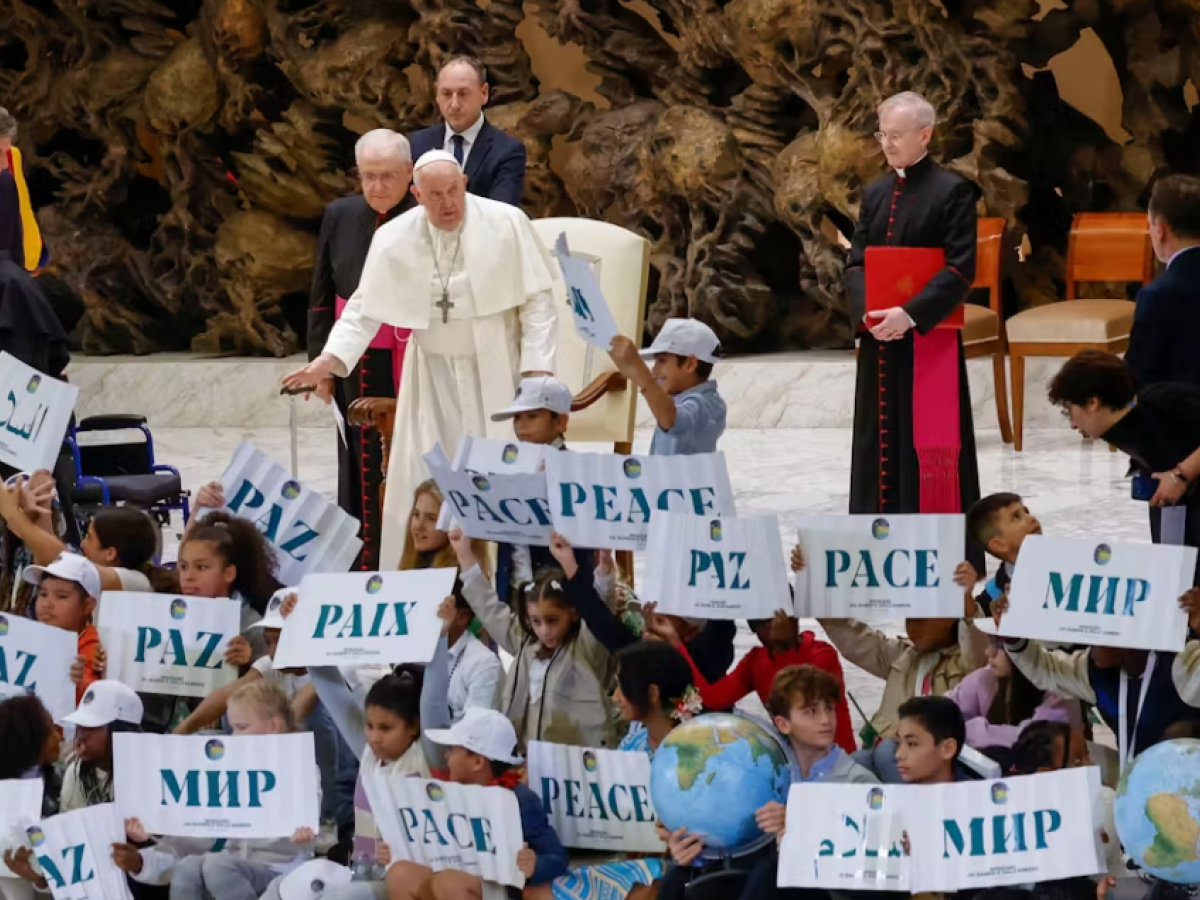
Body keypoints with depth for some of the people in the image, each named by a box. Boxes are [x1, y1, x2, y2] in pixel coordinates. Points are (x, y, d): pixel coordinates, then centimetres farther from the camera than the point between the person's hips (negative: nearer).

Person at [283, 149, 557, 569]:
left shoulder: (506, 224, -11)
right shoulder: (394, 239, -5)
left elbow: (537, 298, -7)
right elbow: (365, 306, 1)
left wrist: (537, 369, -13)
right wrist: (329, 360, -12)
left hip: (495, 371, -2)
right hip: (432, 374, 2)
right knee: (423, 482, 2)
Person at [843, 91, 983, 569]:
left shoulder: (952, 192, -6)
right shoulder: (875, 194, 13)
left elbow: (961, 269, -13)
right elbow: (855, 263, 11)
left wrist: (910, 313, -22)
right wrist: (866, 310, -9)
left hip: (930, 340, -6)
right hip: (879, 340, 6)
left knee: (930, 443, -4)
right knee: (880, 441, 7)